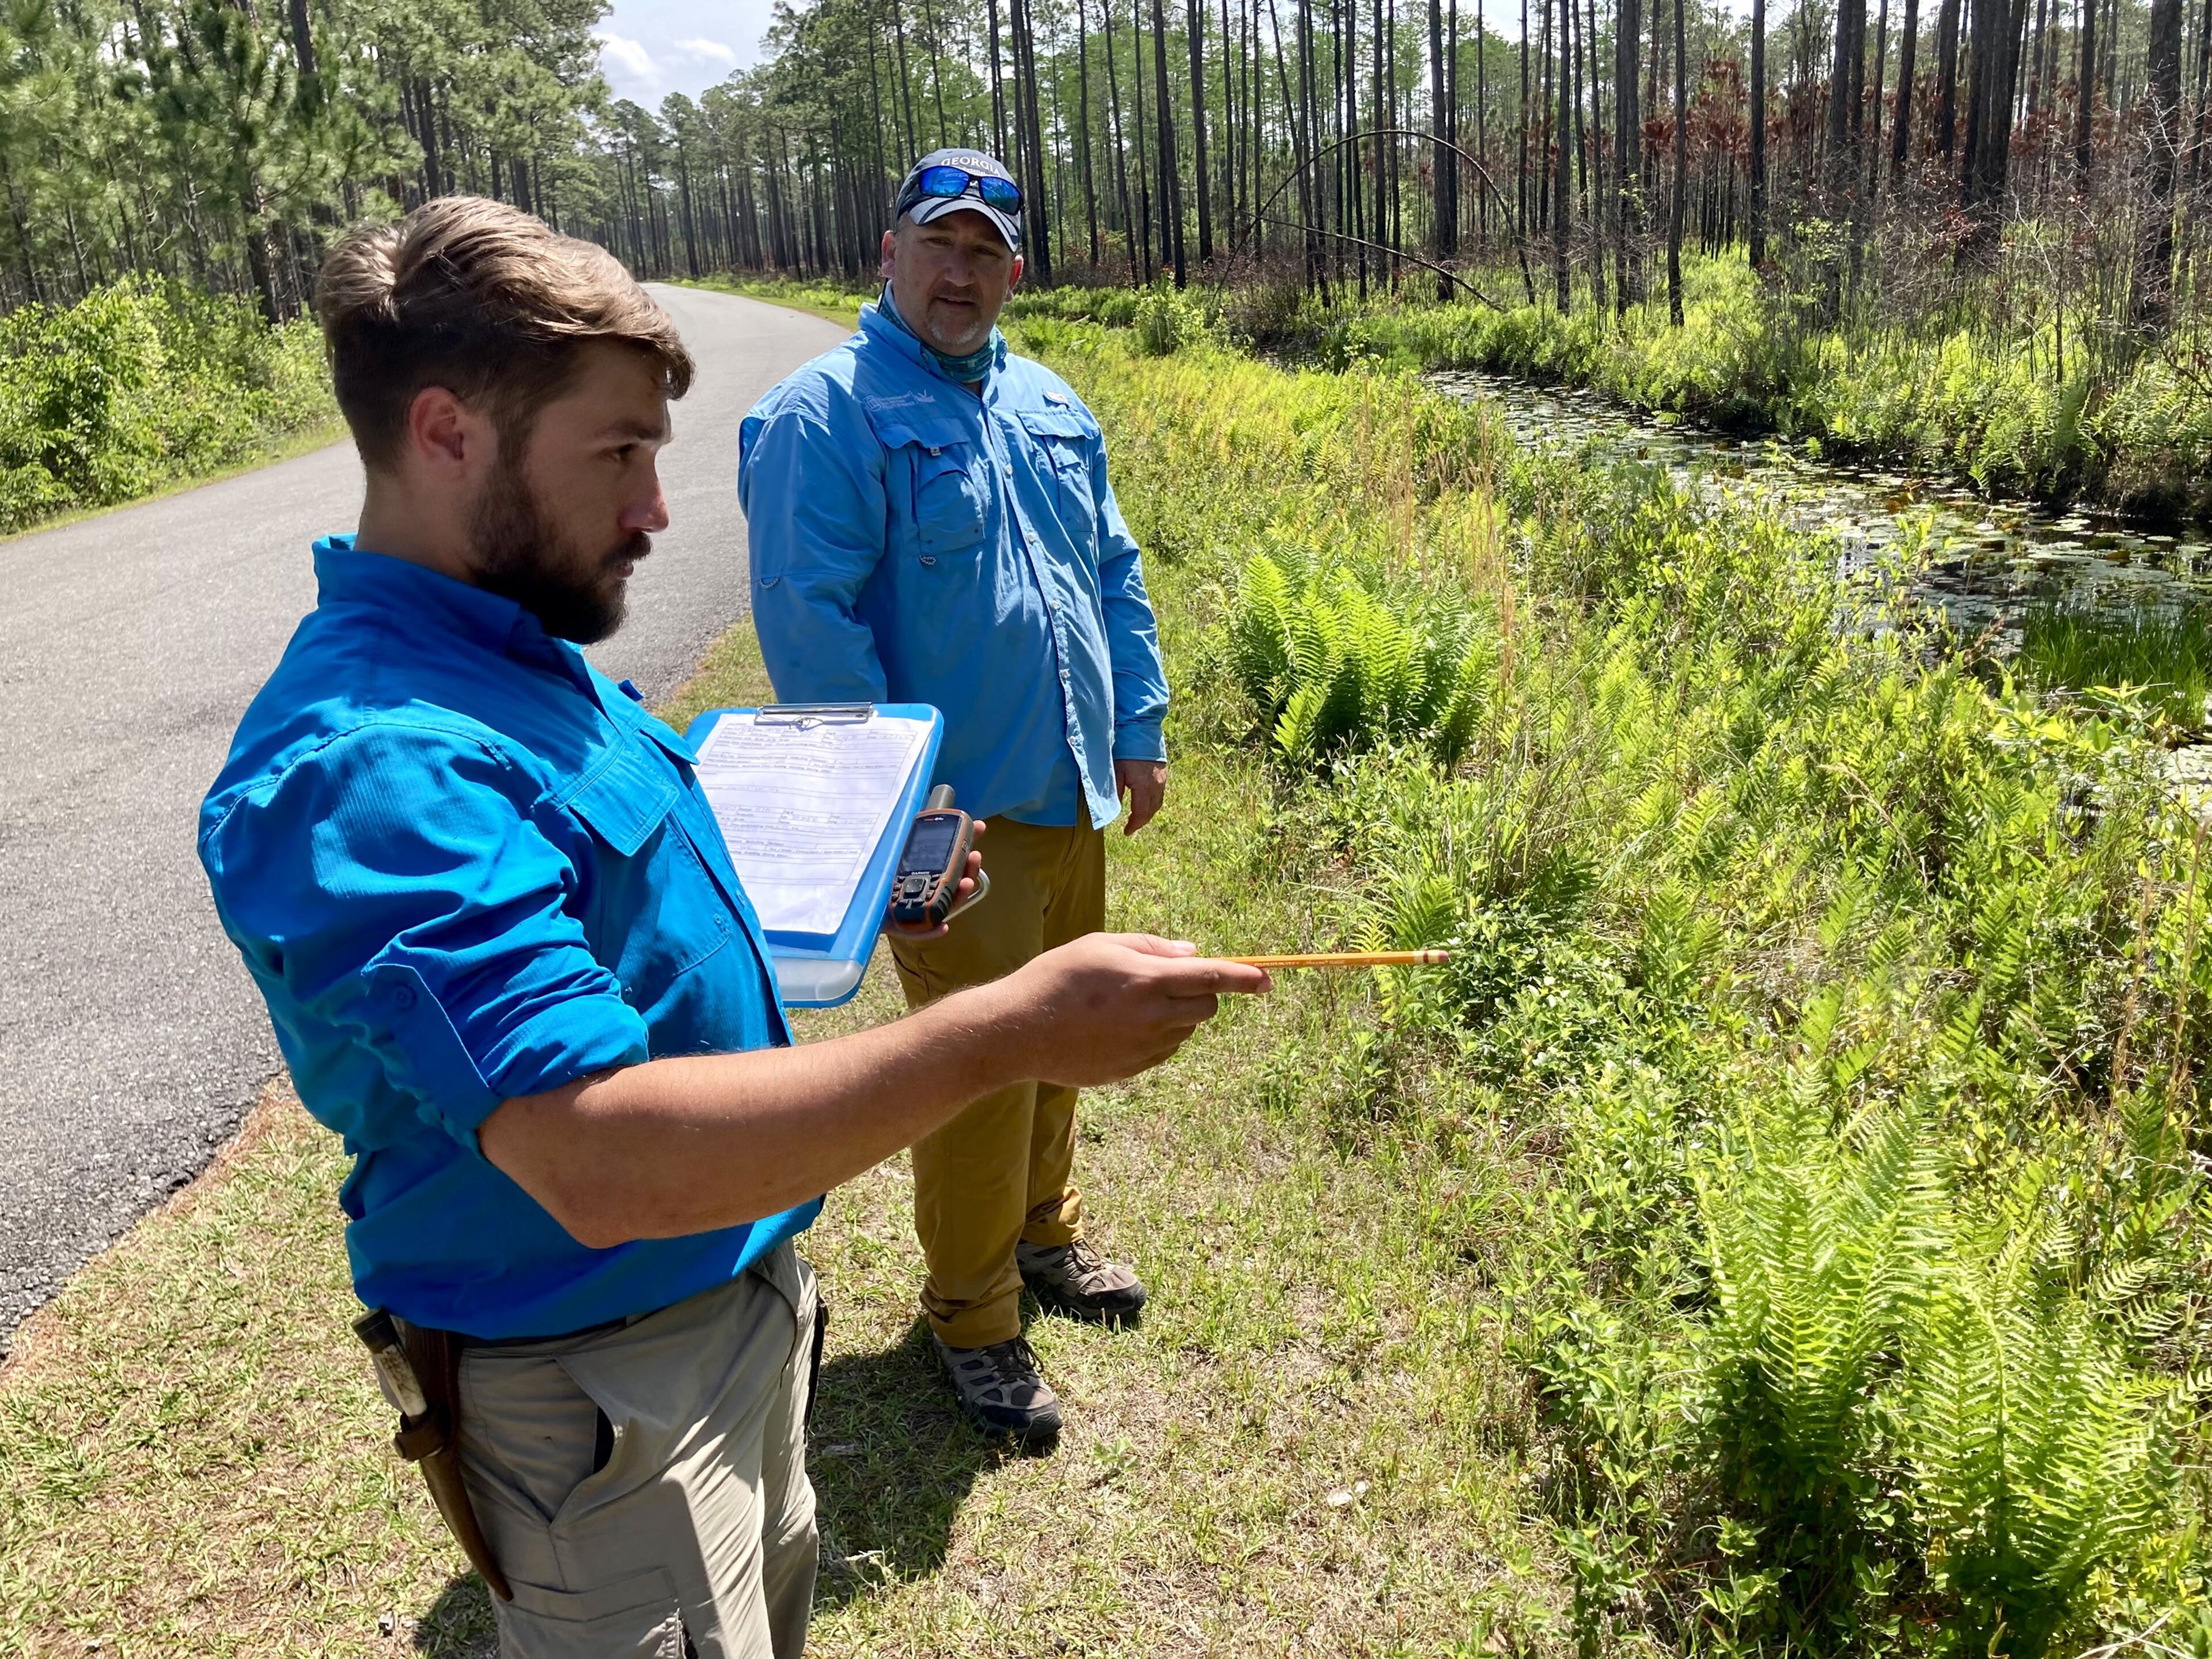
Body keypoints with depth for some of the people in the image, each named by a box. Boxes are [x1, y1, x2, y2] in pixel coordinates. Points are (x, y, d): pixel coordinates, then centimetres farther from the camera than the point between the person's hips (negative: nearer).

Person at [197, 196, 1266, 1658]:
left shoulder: (522, 655, 3)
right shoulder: (367, 762, -29)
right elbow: (596, 1156, -38)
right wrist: (1007, 1032, -39)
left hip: (743, 1294, 9)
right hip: (601, 1383, -9)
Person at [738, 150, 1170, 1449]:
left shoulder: (1052, 406, 12)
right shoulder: (826, 415, -12)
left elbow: (1115, 573, 17)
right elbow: (810, 622, -18)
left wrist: (1141, 727, 12)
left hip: (1076, 799, 7)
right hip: (956, 818, -7)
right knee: (976, 1070, 1)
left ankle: (1046, 1233, 42)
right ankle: (974, 1317, 21)